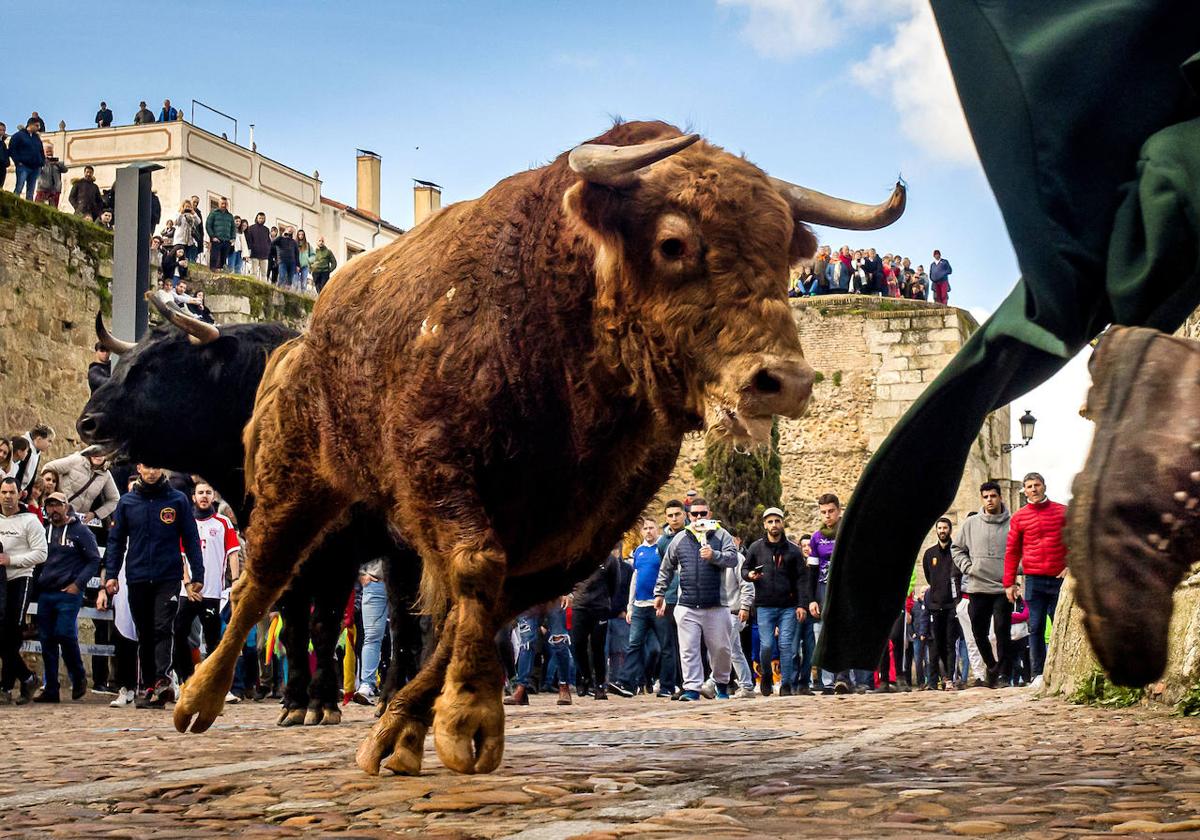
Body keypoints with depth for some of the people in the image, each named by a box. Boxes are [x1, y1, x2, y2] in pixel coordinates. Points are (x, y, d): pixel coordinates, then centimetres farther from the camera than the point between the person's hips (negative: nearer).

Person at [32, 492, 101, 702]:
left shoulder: (80, 531, 0)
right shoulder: (44, 531, 15)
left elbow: (94, 560, -2)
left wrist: (78, 584, -11)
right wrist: (36, 583, 9)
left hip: (69, 593, -5)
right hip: (45, 594, 5)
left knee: (64, 634, -15)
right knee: (47, 640, 4)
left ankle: (78, 677, 6)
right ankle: (50, 689, 10)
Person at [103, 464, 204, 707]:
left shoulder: (178, 500, 2)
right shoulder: (127, 502, 8)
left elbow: (191, 539, 3)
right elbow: (116, 540, 10)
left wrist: (198, 576, -1)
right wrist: (111, 575, 0)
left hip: (168, 578, -3)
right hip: (137, 579, 3)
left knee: (163, 628, -15)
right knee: (144, 634, 8)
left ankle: (163, 680, -25)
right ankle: (148, 687, 12)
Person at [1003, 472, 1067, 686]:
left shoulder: (1062, 512, 7)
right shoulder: (1019, 517, 8)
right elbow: (1012, 552, 9)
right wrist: (1009, 583, 3)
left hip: (1059, 579, 0)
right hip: (1034, 580, 0)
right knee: (1035, 628, -1)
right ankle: (1038, 674, 2)